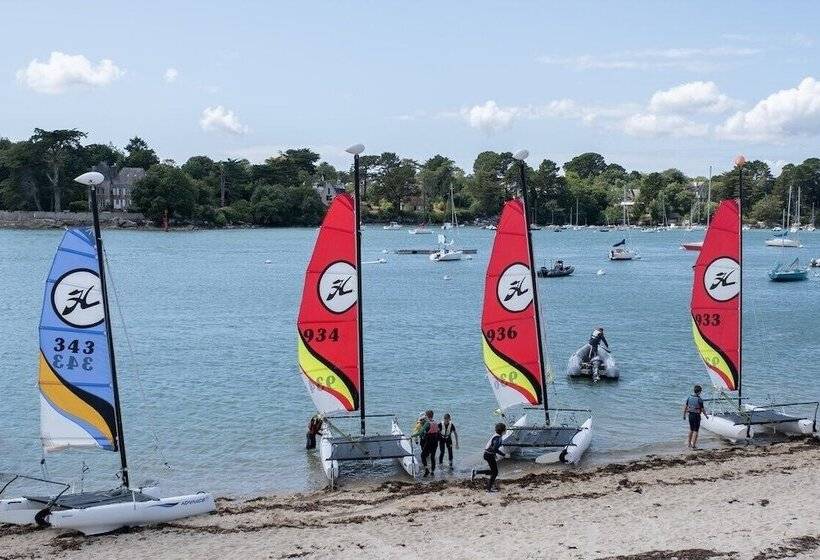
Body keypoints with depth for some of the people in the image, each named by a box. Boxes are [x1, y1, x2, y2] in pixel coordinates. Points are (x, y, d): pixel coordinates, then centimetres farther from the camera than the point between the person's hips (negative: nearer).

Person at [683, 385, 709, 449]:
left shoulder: (689, 397, -1)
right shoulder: (699, 399, -17)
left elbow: (685, 407, 5)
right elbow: (702, 409, -12)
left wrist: (684, 415, 16)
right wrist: (706, 415, 5)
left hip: (690, 415, 5)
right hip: (696, 416, -5)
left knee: (691, 429, 21)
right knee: (695, 430, 2)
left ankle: (689, 443, 29)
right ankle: (693, 445, 1)